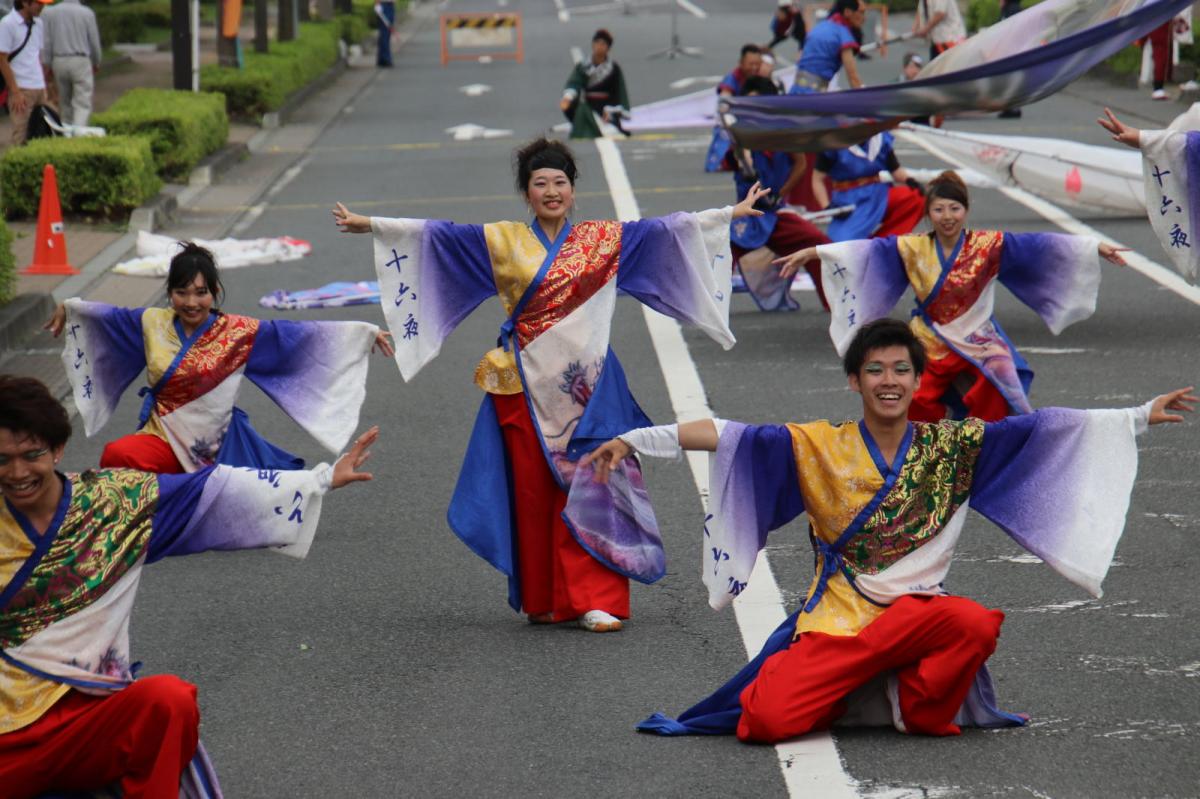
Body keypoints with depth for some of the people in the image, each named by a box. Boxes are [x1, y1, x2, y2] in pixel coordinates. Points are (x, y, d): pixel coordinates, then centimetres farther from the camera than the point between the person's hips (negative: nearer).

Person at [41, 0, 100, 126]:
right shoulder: (87, 13, -4)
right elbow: (94, 41, 2)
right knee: (83, 104, -5)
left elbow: (46, 42, 1)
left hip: (59, 62, 3)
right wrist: (96, 63, 17)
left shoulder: (48, 13, 2)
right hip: (81, 61, -3)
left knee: (65, 103, 17)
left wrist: (49, 65, 9)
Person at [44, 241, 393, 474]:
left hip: (218, 448, 0)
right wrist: (69, 309, 37)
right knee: (117, 456, -32)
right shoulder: (152, 323, 3)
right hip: (164, 438, 0)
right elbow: (111, 316, 22)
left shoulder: (239, 332, -4)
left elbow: (294, 335, -7)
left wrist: (365, 333, -10)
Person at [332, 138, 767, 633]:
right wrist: (368, 224, -8)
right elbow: (435, 235, -1)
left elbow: (670, 230, 5)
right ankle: (541, 601, 12)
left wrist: (731, 214, 0)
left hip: (585, 383, 0)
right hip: (527, 384, 0)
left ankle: (592, 601, -3)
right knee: (533, 493, 3)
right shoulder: (503, 242, 5)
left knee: (588, 490, -5)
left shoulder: (603, 240, 8)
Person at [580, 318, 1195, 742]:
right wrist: (633, 441, -14)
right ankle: (854, 694, 11)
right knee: (771, 720, -23)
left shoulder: (950, 447, 6)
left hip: (915, 611, 1)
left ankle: (921, 710, -3)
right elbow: (731, 437, -5)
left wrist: (1142, 416, -3)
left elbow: (1042, 430, 2)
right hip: (834, 619, 0)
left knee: (976, 624, -34)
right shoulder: (819, 448, 4)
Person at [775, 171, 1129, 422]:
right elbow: (865, 251, -6)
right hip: (930, 347, 2)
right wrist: (810, 253, -13)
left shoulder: (989, 245, -5)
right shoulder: (912, 249, -1)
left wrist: (1095, 247, -16)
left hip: (979, 344, -2)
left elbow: (1037, 246, -11)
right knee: (919, 412, -11)